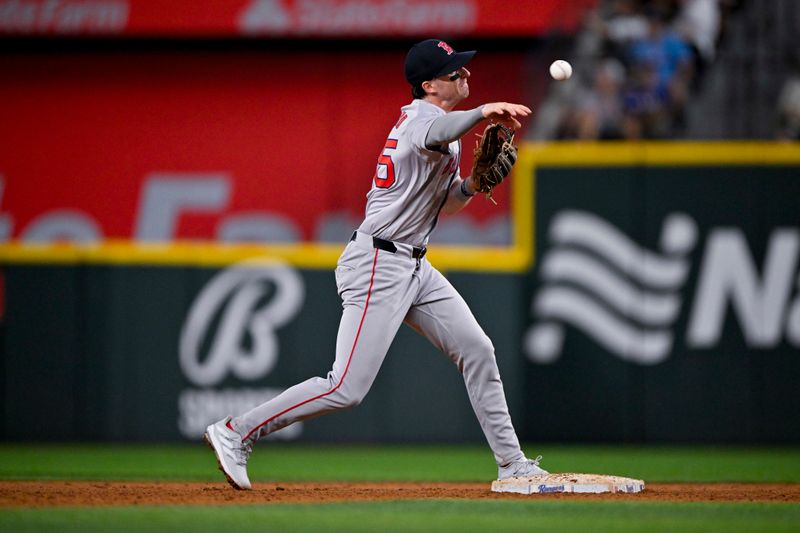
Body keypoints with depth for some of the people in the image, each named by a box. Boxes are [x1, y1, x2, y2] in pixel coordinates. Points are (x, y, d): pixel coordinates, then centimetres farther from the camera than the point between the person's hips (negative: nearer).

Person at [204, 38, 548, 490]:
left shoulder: (418, 117, 15)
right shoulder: (424, 118, -15)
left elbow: (442, 202, 24)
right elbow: (440, 131, -43)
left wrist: (471, 185, 2)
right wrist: (483, 112, -63)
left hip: (414, 267, 10)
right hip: (379, 265, -10)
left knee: (477, 351, 9)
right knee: (347, 388, -13)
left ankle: (512, 464, 17)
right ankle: (236, 433, -4)